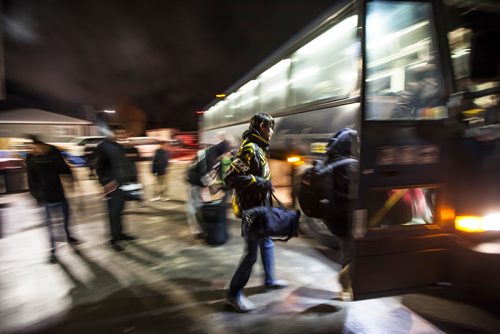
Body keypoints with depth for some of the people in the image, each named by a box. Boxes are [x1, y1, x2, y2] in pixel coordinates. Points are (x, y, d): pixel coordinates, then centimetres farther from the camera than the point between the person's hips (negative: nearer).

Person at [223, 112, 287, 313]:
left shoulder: (258, 148, 13)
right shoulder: (250, 148, -19)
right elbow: (231, 176, -27)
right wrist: (259, 182, -25)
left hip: (260, 206, 11)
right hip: (252, 208, -11)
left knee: (267, 243, 22)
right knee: (251, 252, -3)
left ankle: (269, 280, 39)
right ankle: (234, 293, 12)